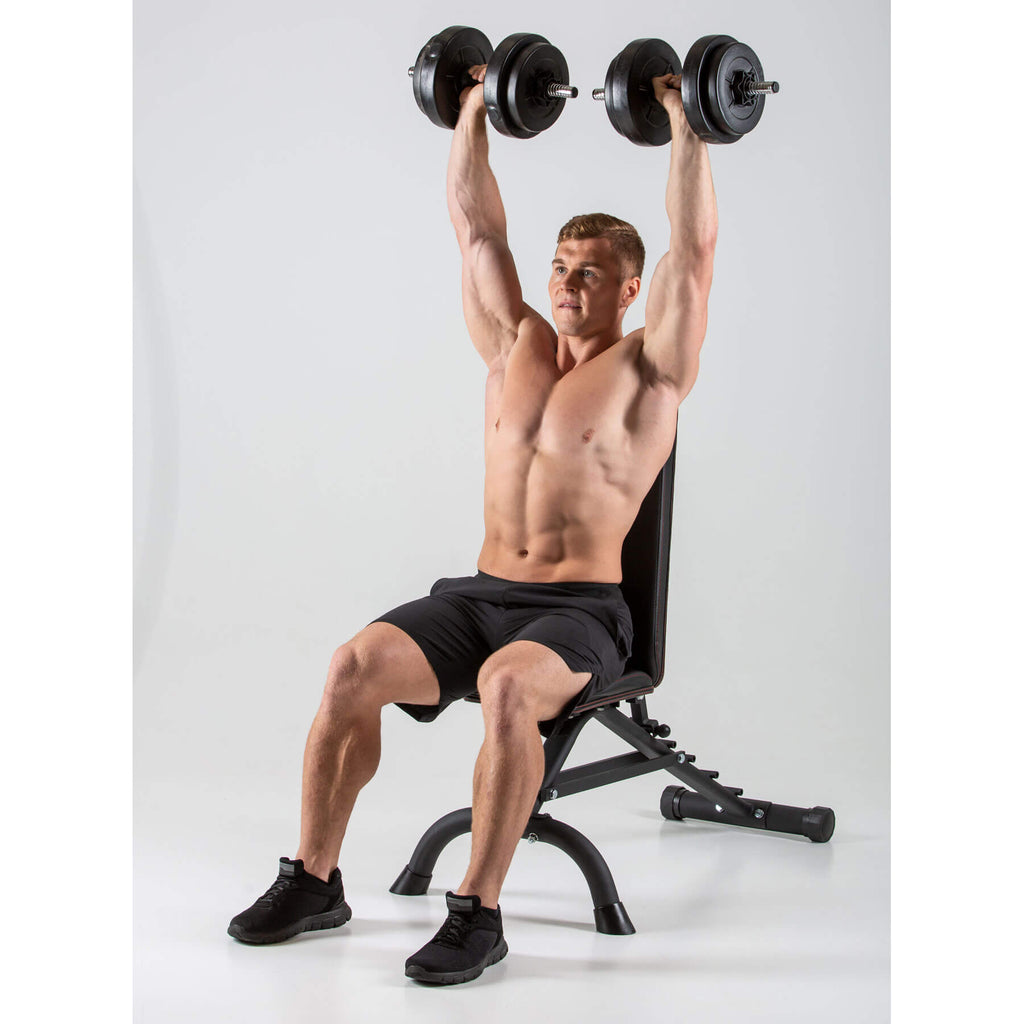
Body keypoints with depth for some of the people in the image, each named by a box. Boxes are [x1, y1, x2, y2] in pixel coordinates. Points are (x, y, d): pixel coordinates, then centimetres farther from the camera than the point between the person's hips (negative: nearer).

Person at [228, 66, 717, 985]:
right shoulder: (517, 346, 16)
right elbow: (476, 226, 18)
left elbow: (694, 249, -8)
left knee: (507, 684, -38)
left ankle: (478, 912, -29)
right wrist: (475, 108, 19)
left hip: (579, 610, -5)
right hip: (480, 592, 5)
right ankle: (314, 880, -10)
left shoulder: (647, 369, 2)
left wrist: (681, 119, -7)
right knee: (354, 666, -22)